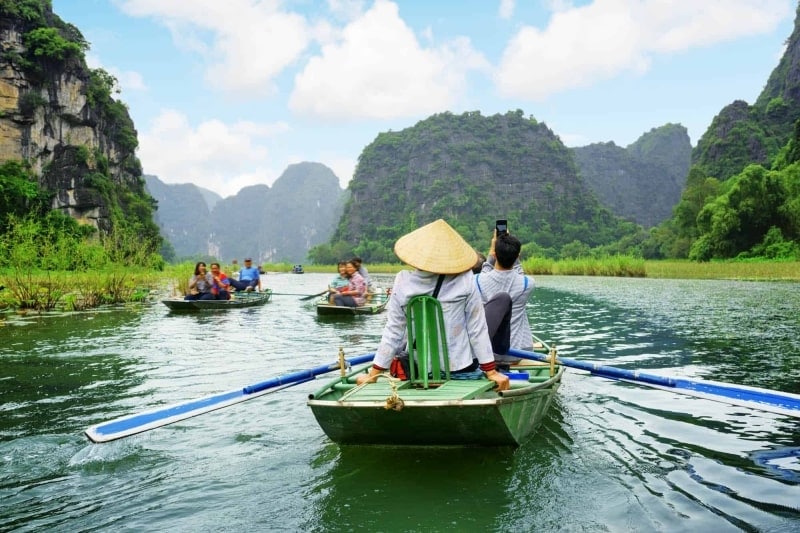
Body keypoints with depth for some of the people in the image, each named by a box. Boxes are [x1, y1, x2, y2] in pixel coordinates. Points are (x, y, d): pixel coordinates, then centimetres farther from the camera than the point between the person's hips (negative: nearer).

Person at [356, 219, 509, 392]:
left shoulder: (403, 282, -4)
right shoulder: (465, 280, -7)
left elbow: (392, 332, -1)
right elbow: (477, 328, -4)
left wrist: (373, 374, 8)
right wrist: (491, 371, 3)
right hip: (461, 368, -1)